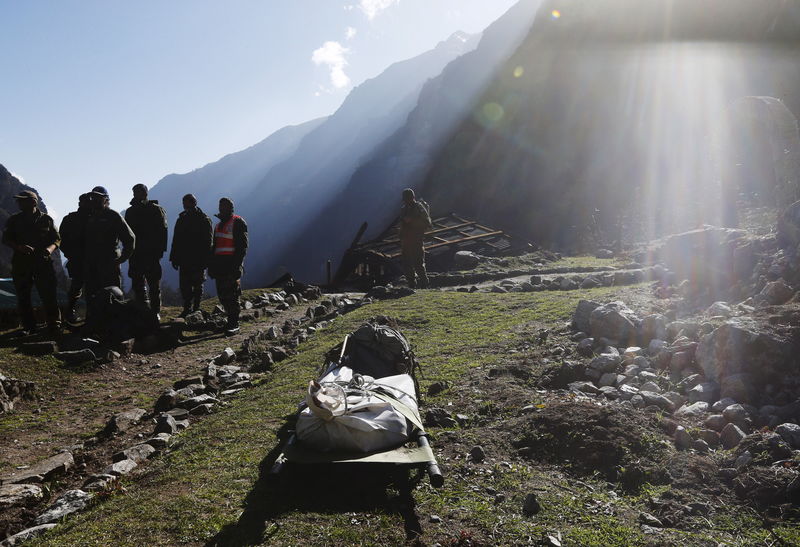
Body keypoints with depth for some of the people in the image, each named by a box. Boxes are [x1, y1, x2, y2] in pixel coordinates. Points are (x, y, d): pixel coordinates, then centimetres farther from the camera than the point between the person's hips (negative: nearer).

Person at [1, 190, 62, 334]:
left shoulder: (46, 219, 6)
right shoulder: (14, 220, 9)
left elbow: (57, 239, 9)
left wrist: (49, 249, -12)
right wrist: (19, 247, -14)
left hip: (43, 262, -2)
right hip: (21, 263, 2)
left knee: (48, 294, -5)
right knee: (23, 296, 4)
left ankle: (54, 325, 4)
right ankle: (28, 327, 13)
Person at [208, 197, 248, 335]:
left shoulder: (238, 223, -3)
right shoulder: (219, 224, 21)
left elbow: (242, 246, -11)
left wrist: (236, 265, -19)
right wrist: (211, 265, 17)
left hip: (232, 264, -8)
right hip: (220, 264, 8)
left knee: (231, 295, -9)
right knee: (222, 295, 7)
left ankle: (234, 325, -4)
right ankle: (232, 319, 17)